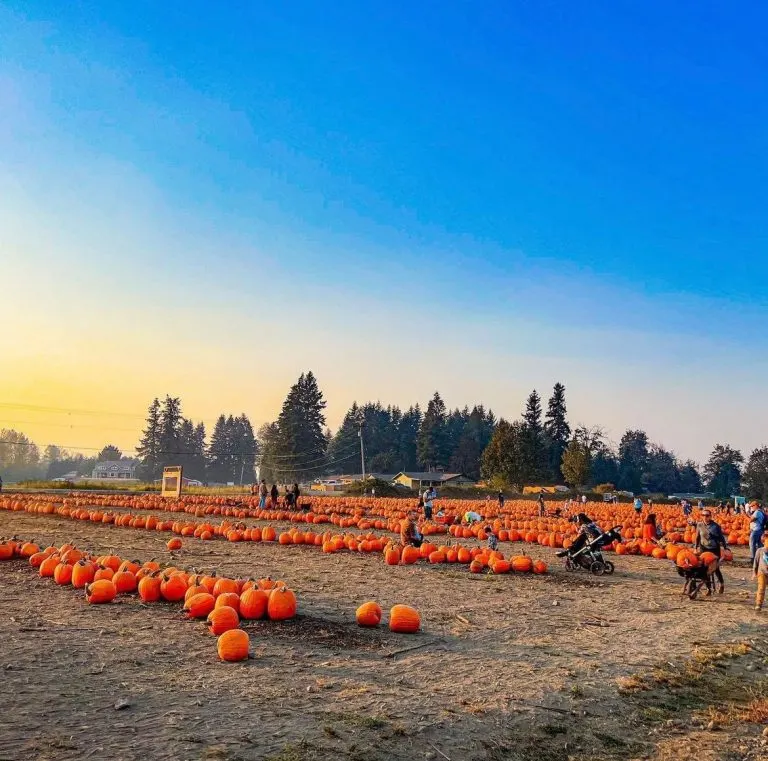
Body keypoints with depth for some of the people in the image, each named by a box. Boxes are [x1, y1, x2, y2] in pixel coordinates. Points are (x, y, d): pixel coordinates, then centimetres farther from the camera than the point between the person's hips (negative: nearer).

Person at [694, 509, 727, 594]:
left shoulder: (716, 526, -4)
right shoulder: (699, 525, 2)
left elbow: (721, 538, 1)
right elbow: (697, 538, 11)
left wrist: (724, 548, -4)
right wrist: (695, 548, 10)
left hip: (715, 549, -2)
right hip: (704, 549, 2)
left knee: (716, 568, 0)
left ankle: (721, 583, 27)